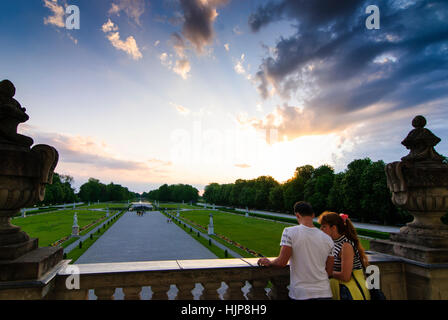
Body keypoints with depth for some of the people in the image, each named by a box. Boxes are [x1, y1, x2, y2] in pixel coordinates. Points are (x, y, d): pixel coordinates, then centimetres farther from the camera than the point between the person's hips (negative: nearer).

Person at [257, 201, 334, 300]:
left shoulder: (290, 232, -12)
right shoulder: (328, 239, 0)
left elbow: (282, 262, -14)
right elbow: (329, 270, 6)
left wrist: (268, 262, 5)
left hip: (301, 294, -3)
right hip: (324, 292, 3)